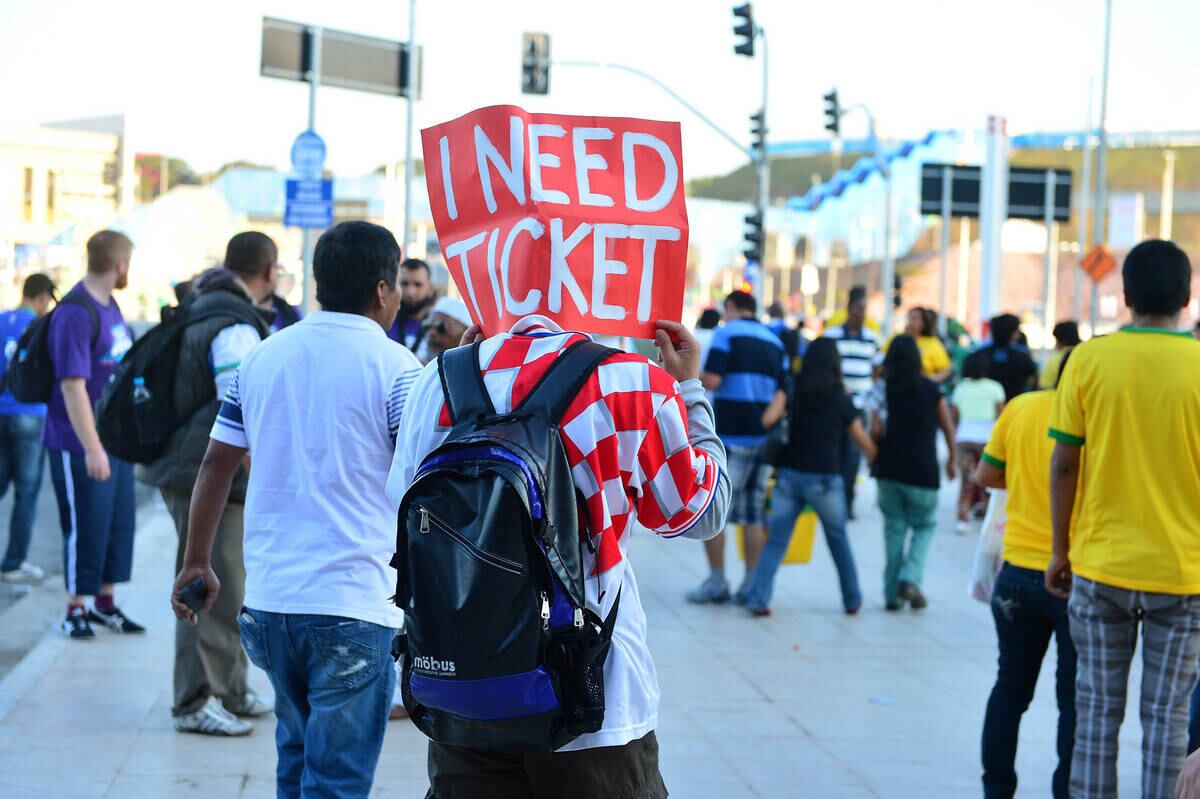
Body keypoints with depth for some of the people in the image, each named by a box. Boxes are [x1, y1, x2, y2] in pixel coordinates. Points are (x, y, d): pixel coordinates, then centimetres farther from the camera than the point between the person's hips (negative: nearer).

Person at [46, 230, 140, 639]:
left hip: (118, 438, 9)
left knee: (119, 523, 14)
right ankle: (76, 609, 14)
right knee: (85, 527, 1)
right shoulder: (75, 313, -19)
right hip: (82, 446, -9)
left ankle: (105, 602, 27)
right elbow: (72, 386, -23)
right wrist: (92, 448, -24)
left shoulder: (110, 306, 9)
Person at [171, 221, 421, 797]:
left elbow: (217, 463, 12)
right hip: (353, 604, -5)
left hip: (268, 596, 6)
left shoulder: (262, 357, 8)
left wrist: (196, 563, 20)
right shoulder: (394, 367, -8)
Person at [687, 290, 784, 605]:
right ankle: (752, 584, 8)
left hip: (730, 435, -6)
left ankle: (716, 582, 0)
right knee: (754, 512, 8)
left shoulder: (726, 333, -5)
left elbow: (712, 381, -15)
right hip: (763, 437, 6)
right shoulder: (775, 342, 12)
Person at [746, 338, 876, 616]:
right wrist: (876, 459, 29)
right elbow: (864, 442, 10)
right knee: (838, 540, 17)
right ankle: (852, 600, 26)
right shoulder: (841, 399, 2)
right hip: (825, 479, -1)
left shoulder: (791, 390, 1)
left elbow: (768, 420, -14)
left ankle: (758, 597, -10)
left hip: (789, 475, 1)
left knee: (776, 540, 3)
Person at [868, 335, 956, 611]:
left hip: (889, 467, 1)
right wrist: (952, 459, 16)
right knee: (924, 526, 14)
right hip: (923, 470, -1)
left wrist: (876, 454, 8)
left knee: (894, 528, 10)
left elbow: (875, 430, -10)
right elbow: (948, 427, 3)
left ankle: (892, 593, 9)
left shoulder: (883, 388, -2)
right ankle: (910, 579, -7)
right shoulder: (931, 389, 0)